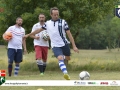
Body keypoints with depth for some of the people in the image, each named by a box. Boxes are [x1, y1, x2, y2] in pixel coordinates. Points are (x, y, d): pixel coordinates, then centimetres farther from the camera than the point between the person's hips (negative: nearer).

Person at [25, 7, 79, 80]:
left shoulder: (63, 22, -5)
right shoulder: (48, 23, 3)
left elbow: (69, 34, -6)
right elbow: (39, 30, 19)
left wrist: (74, 46, -12)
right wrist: (28, 35, 26)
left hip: (64, 44, 1)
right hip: (55, 46, -1)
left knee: (68, 58, 14)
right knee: (60, 59, -23)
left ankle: (63, 57, 49)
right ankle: (66, 74, -36)